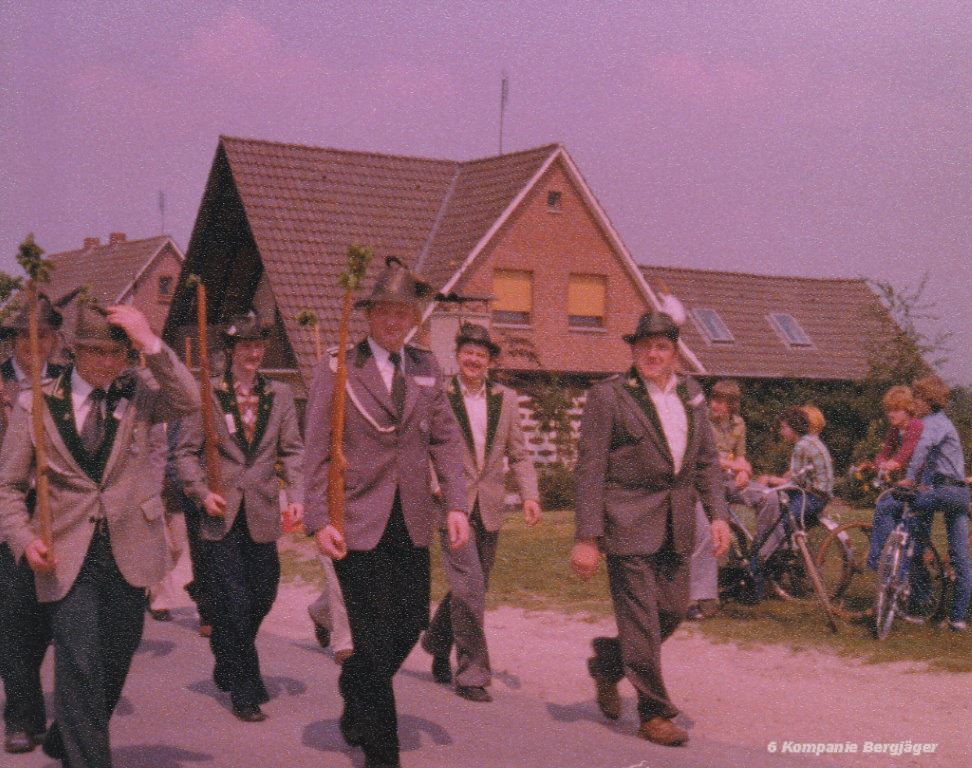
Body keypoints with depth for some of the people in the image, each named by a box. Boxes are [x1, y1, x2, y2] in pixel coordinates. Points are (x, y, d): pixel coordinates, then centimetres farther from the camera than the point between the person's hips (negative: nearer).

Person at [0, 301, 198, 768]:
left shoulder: (137, 394, 4)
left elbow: (189, 400, -15)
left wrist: (151, 343, -20)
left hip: (128, 551, 3)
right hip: (67, 558, -3)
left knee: (114, 663, 14)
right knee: (79, 664, -13)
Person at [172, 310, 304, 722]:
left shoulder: (279, 394, 8)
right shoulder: (206, 394, -1)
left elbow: (292, 449, 7)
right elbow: (186, 451, 2)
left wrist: (297, 495, -5)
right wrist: (202, 493, -11)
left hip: (263, 512, 3)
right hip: (222, 513, -3)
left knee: (263, 595, 10)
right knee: (233, 602, -4)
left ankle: (227, 662, 37)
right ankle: (244, 691, 5)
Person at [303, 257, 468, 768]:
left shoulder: (427, 369, 9)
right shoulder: (338, 369, -5)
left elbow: (446, 439, 10)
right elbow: (316, 450, -6)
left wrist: (456, 504, -1)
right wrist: (319, 520, -12)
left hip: (412, 522, 5)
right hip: (358, 523, -5)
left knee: (412, 622, 11)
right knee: (376, 638, -2)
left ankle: (356, 701, 39)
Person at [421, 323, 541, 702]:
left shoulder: (505, 398, 10)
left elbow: (518, 453, 11)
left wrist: (529, 494, -2)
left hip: (489, 507, 5)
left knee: (471, 587, 13)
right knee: (469, 585, -13)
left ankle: (437, 642, 38)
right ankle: (472, 673, -3)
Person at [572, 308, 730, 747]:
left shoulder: (690, 394, 11)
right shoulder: (608, 396, -7)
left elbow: (707, 459, 15)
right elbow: (589, 469, -9)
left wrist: (718, 514, 3)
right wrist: (586, 538, -14)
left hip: (676, 524, 6)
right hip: (628, 521, -6)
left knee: (673, 611, 10)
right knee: (641, 619, -3)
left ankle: (606, 663, 34)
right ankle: (654, 714, 10)